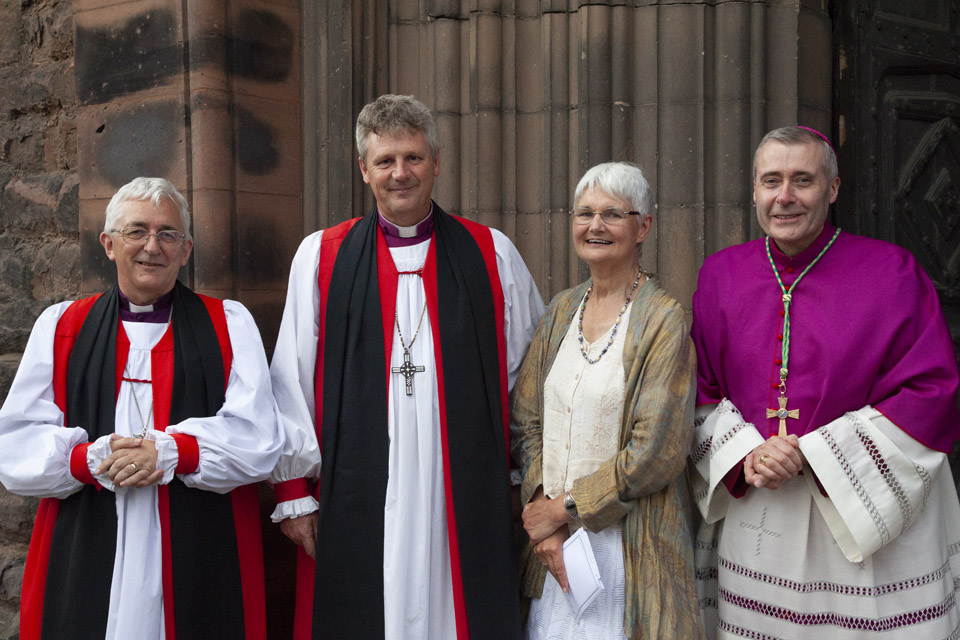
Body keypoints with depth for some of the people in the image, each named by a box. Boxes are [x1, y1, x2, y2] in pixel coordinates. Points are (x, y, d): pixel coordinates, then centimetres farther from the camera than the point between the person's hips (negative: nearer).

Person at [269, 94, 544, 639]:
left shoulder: (491, 254, 6)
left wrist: (524, 481, 8)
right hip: (358, 499, 0)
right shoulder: (321, 256, 5)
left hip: (465, 499, 1)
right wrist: (294, 489, 2)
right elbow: (292, 379, 5)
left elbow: (531, 368, 12)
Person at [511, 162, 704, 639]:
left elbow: (656, 452, -15)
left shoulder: (663, 320, -11)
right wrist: (541, 511, -7)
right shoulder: (562, 310, 7)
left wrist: (563, 509, -10)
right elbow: (526, 422, 6)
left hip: (626, 544, -5)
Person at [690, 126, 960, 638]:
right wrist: (745, 455, -11)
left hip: (874, 517, -2)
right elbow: (700, 390, 8)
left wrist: (811, 455, -15)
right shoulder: (721, 274, 5)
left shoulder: (890, 271, -5)